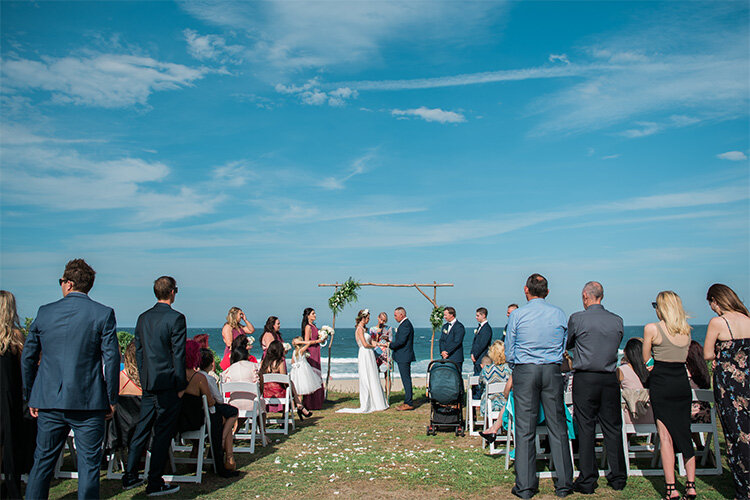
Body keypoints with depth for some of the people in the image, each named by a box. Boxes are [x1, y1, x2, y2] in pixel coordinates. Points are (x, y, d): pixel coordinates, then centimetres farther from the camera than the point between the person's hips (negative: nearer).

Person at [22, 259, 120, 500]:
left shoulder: (44, 312, 3)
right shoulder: (103, 314, -6)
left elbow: (28, 358, 7)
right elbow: (111, 359, -9)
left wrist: (30, 398, 17)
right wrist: (112, 400, 1)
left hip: (49, 401, 3)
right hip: (88, 403, -3)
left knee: (42, 462, 17)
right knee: (89, 464, 5)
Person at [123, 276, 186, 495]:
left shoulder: (143, 318, 9)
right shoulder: (176, 318, -12)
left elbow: (138, 352, 13)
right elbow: (178, 355, -14)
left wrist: (145, 380, 19)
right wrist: (180, 386, -8)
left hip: (148, 384, 7)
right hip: (167, 383, -7)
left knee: (142, 429, 16)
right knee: (163, 432, 1)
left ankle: (129, 476, 24)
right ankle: (154, 483, 7)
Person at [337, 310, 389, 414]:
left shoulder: (363, 328, 16)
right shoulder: (359, 329, -12)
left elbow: (371, 341, 17)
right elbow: (365, 344, -18)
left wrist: (382, 344, 13)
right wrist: (373, 346, 0)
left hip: (369, 355, 9)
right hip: (365, 355, -9)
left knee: (373, 379, 11)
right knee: (367, 380, -4)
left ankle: (374, 403, 16)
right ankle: (367, 405, 2)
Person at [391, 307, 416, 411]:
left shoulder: (405, 325, -16)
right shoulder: (405, 324, 17)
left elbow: (401, 341, -22)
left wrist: (390, 345, -11)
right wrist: (392, 343, 8)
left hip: (404, 357, -11)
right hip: (403, 357, 11)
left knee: (406, 379, -7)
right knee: (406, 379, 14)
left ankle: (409, 404, -4)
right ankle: (408, 401, 21)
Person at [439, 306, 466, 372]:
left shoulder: (459, 326, -9)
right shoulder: (445, 326, 16)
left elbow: (456, 342, -15)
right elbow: (442, 340, 11)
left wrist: (447, 352, -13)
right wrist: (442, 351, -7)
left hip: (455, 359, -7)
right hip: (445, 358, 7)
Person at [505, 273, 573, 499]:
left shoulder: (517, 315, -3)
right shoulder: (559, 314, 3)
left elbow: (509, 353, 2)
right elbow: (565, 347, 11)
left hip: (524, 371, -2)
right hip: (552, 370, 2)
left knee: (524, 429, 2)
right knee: (557, 427, 8)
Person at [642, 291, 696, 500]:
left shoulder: (652, 328, -8)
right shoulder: (686, 330, 7)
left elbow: (646, 359, 2)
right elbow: (683, 356, 17)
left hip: (661, 384, -5)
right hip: (682, 383, 5)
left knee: (665, 436, -1)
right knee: (685, 434, 11)